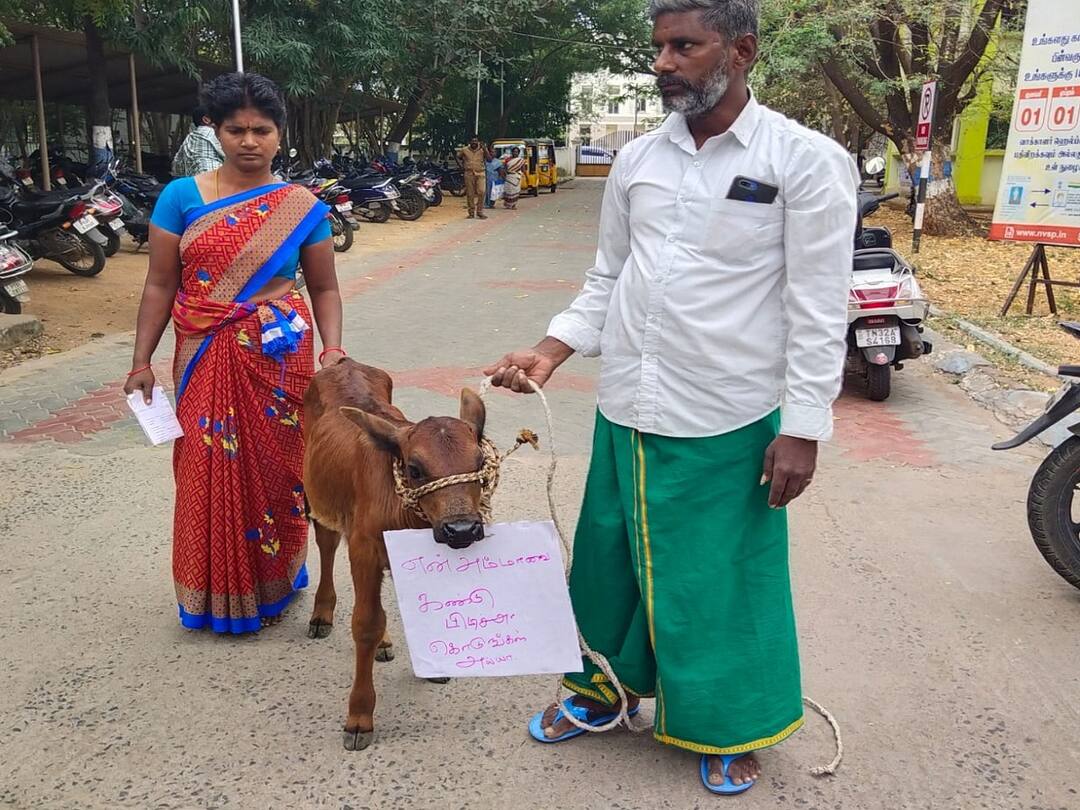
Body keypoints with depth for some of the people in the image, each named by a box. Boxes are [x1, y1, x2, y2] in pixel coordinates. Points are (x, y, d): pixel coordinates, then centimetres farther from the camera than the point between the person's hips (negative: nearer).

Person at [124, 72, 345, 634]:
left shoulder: (301, 207, 1)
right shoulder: (182, 197, 0)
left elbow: (324, 289, 4)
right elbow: (160, 286, 2)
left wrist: (331, 349, -11)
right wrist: (141, 362, -1)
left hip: (279, 358, 0)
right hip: (205, 360, 0)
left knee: (275, 470, 7)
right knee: (209, 473, 5)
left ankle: (272, 586, 29)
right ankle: (217, 594, 24)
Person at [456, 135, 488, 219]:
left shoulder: (482, 150, 2)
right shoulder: (465, 150, 6)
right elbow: (458, 157, 22)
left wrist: (484, 149, -17)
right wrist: (462, 165, 9)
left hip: (480, 174, -1)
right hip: (469, 174, 1)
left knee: (481, 192, -13)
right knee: (470, 194, 3)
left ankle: (480, 211, -5)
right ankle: (471, 212, 12)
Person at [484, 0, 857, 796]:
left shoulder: (807, 160, -9)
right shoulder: (637, 159, 5)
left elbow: (818, 310, -9)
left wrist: (802, 430, -11)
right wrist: (549, 353, -1)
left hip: (730, 422, -4)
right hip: (627, 411, 5)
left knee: (727, 579, 10)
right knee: (612, 559, 17)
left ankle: (734, 729, 34)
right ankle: (605, 686, 42)